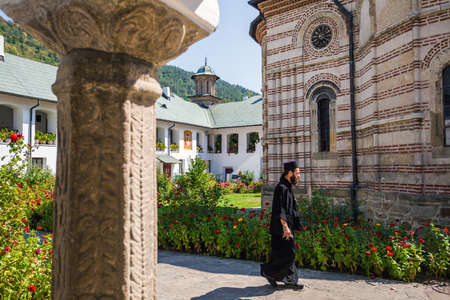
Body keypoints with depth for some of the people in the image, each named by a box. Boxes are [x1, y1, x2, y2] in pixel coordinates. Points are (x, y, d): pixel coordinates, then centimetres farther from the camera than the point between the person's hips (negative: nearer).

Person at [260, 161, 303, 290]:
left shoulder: (288, 187, 13)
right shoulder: (281, 188, -17)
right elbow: (279, 210, -23)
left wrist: (292, 226, 23)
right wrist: (285, 227, -26)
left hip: (287, 226, 10)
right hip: (282, 228, -10)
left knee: (289, 254, 14)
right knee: (286, 254, -4)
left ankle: (290, 280, 23)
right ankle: (267, 271, 12)